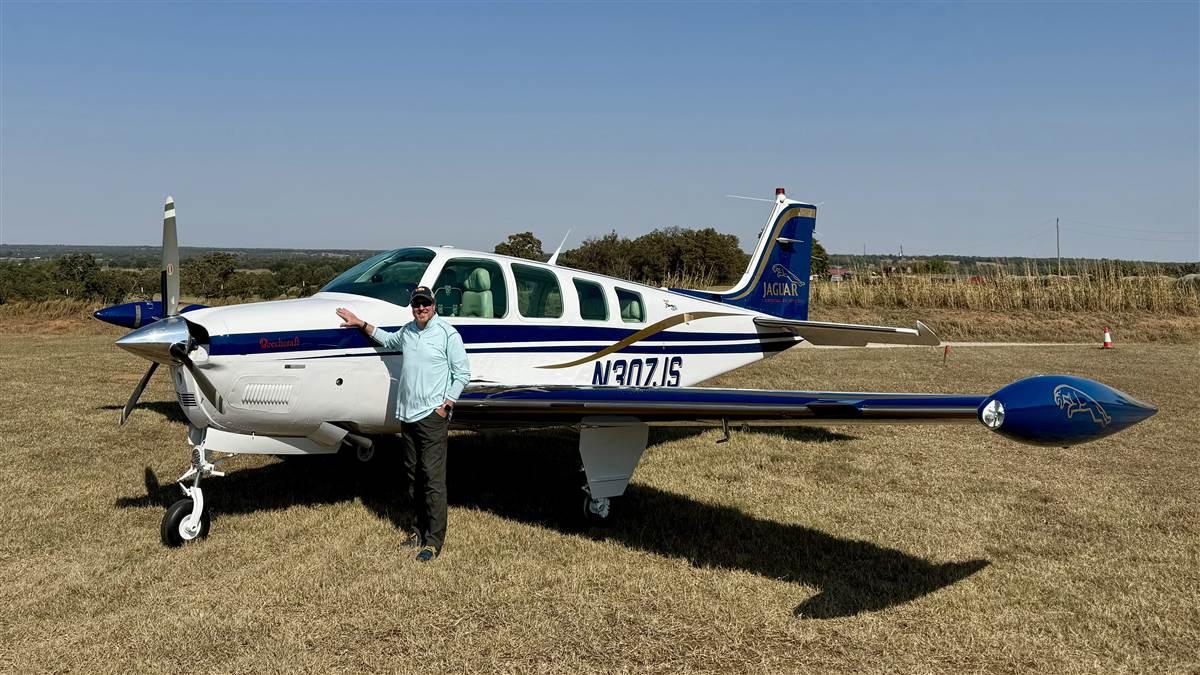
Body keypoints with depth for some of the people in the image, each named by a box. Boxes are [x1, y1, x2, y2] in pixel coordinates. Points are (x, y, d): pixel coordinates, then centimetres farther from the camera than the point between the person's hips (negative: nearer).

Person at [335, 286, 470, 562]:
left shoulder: (448, 334, -8)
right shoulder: (407, 331, 11)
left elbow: (462, 373, -7)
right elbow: (388, 340, 35)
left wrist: (445, 405, -11)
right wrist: (361, 324, 29)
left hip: (432, 416, -7)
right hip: (407, 415, 7)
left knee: (433, 478, -8)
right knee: (412, 476, 13)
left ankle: (434, 540, -3)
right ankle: (422, 528, 24)